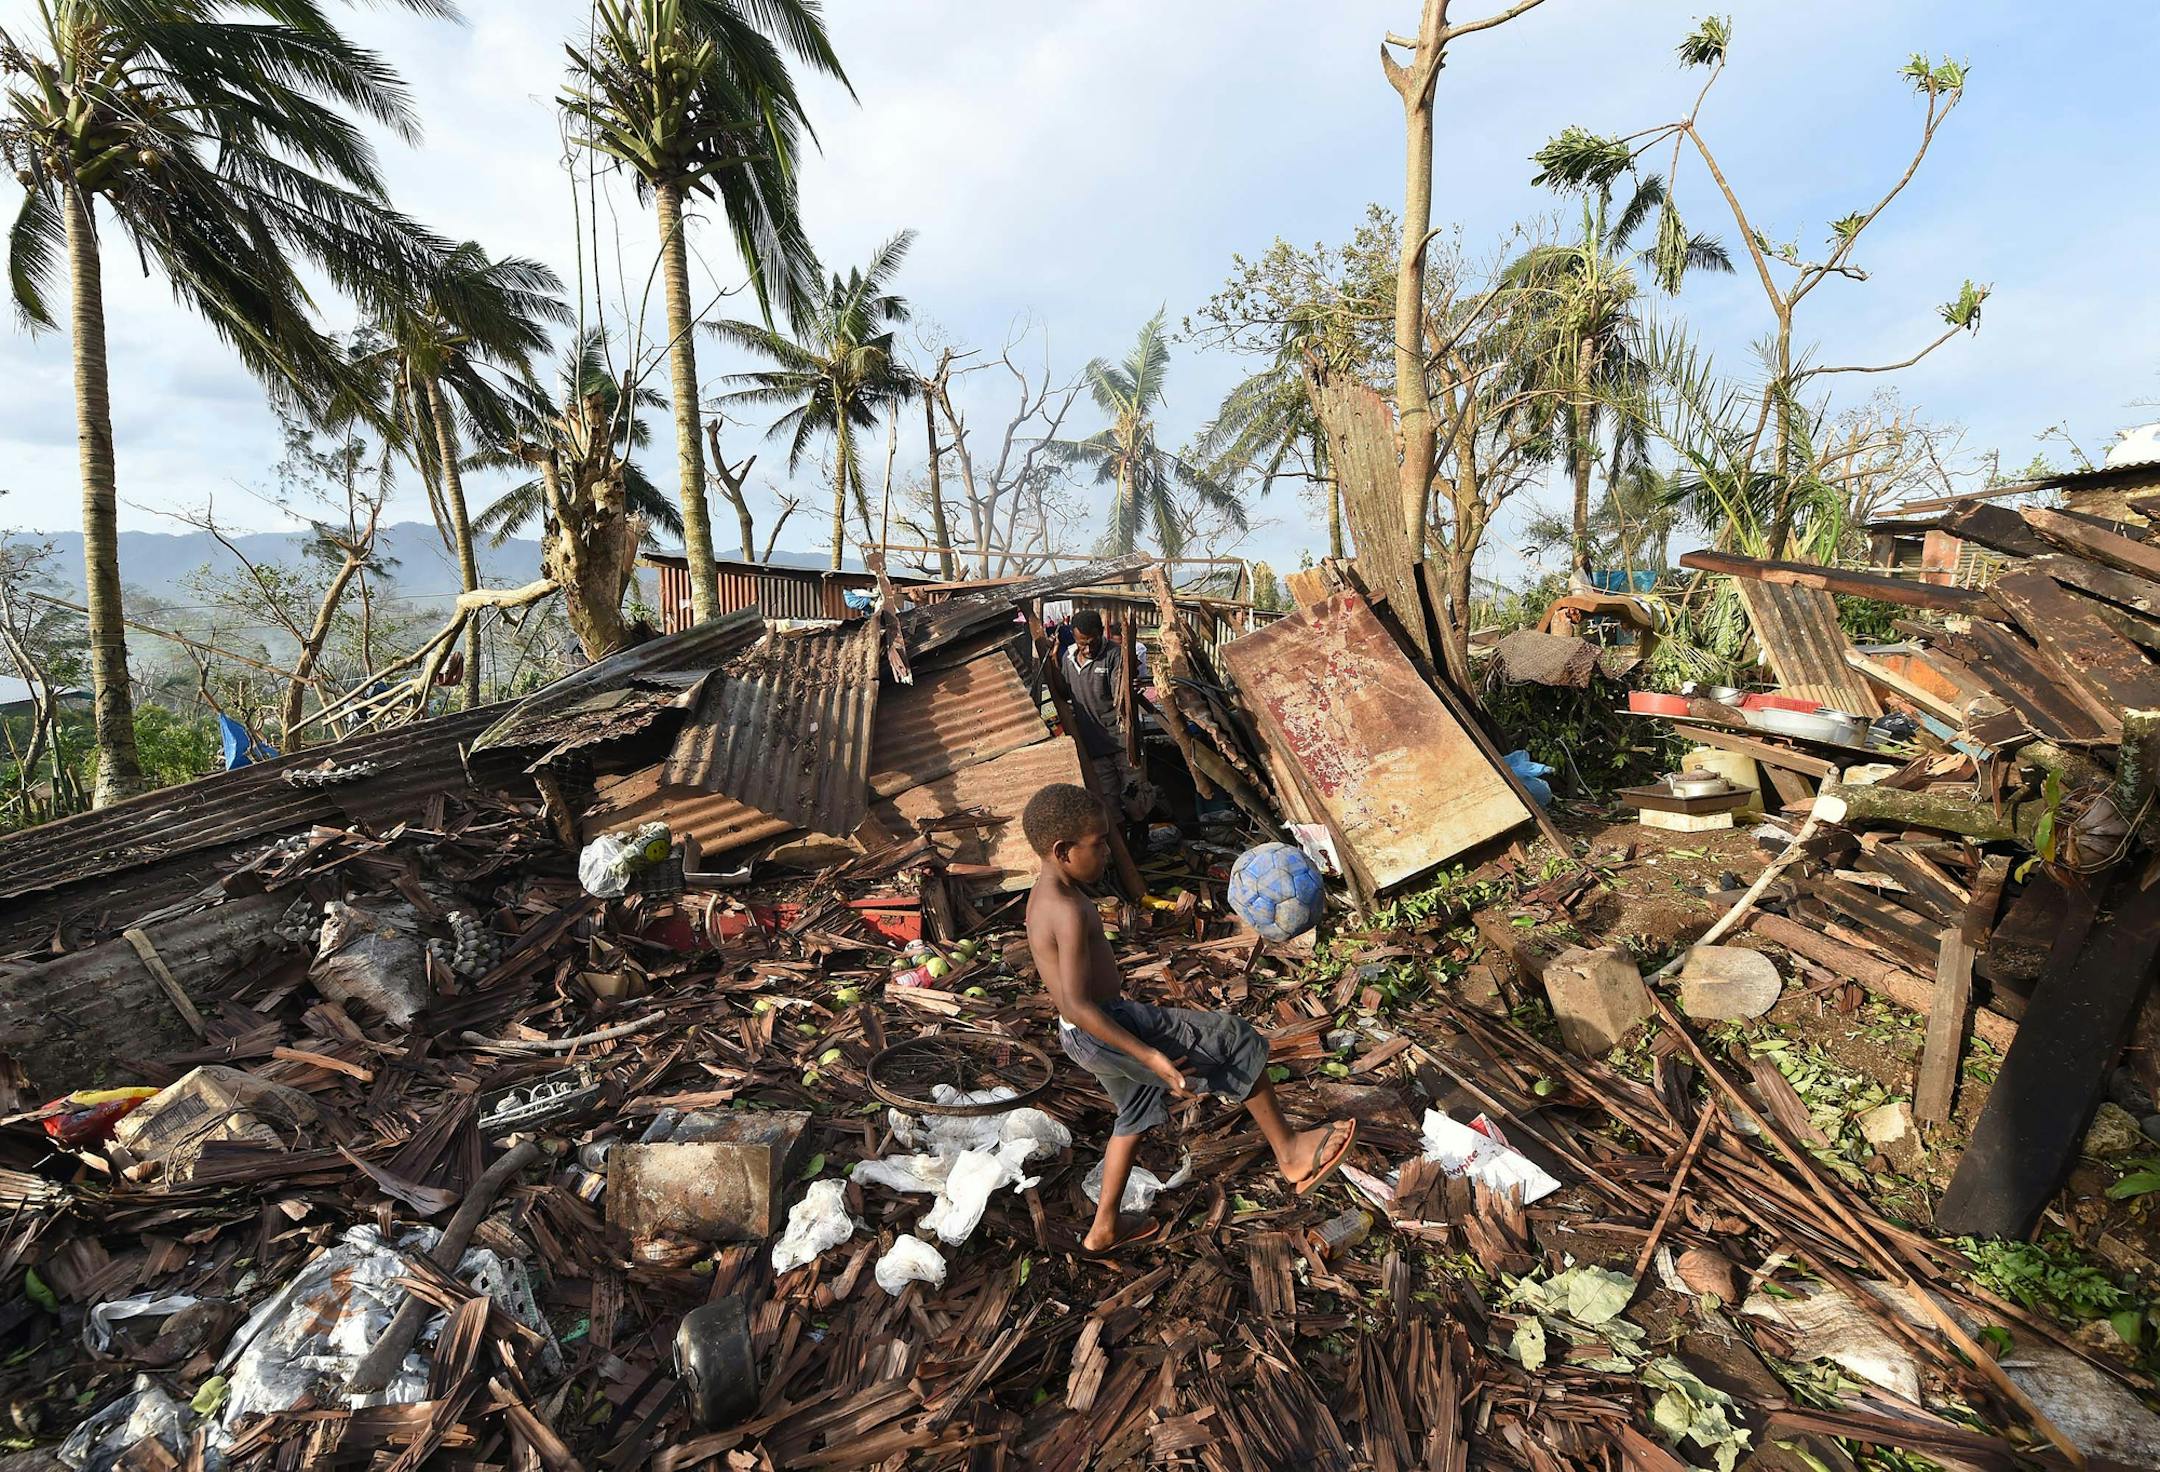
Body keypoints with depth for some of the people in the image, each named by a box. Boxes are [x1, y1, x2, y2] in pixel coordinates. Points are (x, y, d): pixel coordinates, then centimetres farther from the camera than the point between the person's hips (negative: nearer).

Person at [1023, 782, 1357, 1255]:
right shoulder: (1069, 911, -25)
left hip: (1092, 1035, 10)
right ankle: (1290, 1152, 12)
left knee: (1138, 1112, 29)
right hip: (1110, 1031, -10)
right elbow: (1076, 1006, -28)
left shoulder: (1046, 895, 6)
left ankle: (1103, 1230, 40)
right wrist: (1152, 1057, -26)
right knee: (1236, 1042, -3)